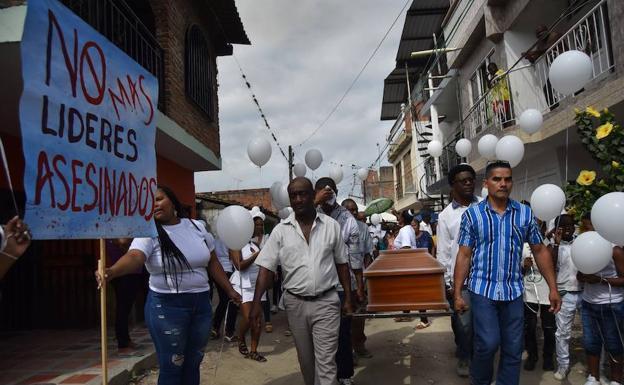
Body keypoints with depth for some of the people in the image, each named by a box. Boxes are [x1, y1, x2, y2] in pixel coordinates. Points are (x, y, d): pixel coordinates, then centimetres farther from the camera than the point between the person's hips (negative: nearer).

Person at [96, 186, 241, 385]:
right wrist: (111, 271, -48)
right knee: (172, 366, 2)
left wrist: (229, 290, 13)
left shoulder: (197, 226, 5)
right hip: (167, 305, -4)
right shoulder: (149, 233, -8)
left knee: (193, 363, 15)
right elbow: (134, 257, -28)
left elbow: (213, 263, 11)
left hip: (201, 303, 4)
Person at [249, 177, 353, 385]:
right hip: (295, 303, 2)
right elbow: (267, 268, -3)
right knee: (305, 358, 18)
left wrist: (348, 298, 2)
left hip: (326, 302, -1)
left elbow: (342, 264, 5)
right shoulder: (281, 230, -2)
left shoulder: (331, 226, -2)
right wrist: (256, 302, -12)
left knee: (325, 361, -1)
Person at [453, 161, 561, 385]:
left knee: (513, 348, 9)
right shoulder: (472, 214, -3)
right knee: (488, 344, -5)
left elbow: (539, 251, 9)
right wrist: (457, 293, -6)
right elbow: (464, 255, -3)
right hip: (483, 289, -3)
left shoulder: (525, 213, 4)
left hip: (514, 291, 3)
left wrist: (553, 288, 6)